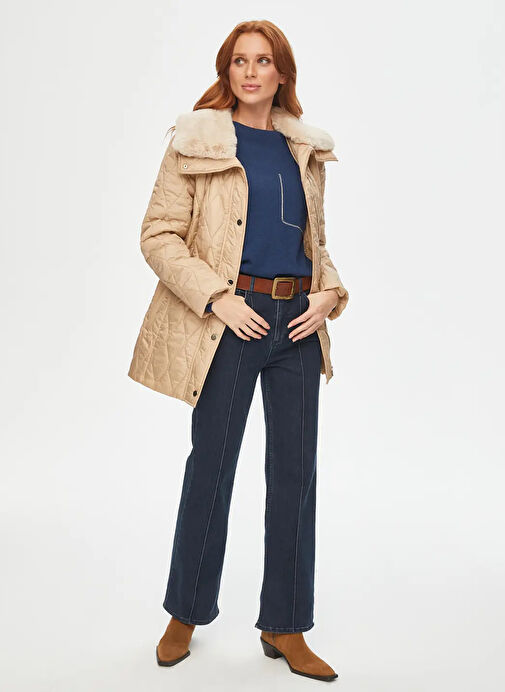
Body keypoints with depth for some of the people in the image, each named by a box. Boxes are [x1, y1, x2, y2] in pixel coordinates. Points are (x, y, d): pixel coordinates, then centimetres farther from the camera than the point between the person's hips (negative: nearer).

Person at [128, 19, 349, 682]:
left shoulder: (304, 149, 14)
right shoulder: (196, 141, 0)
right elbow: (158, 235, -5)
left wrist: (330, 291, 1)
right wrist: (215, 296, -15)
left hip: (298, 322, 5)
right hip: (230, 321, -4)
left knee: (296, 470, 6)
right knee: (211, 466, 5)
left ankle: (285, 627, 22)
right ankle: (186, 612, 28)